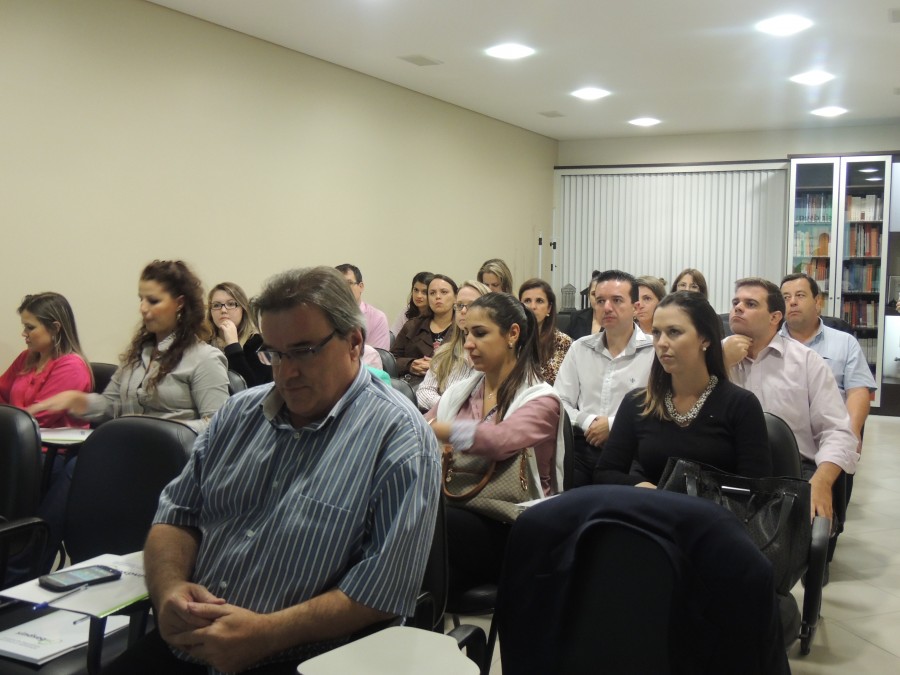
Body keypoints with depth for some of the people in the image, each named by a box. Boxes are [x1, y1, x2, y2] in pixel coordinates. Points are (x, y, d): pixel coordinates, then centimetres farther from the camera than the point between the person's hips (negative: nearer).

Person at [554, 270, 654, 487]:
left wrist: (614, 425, -12)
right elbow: (559, 403, 13)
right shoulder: (579, 348, 17)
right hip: (582, 447, 3)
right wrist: (587, 422, -6)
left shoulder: (656, 351, 1)